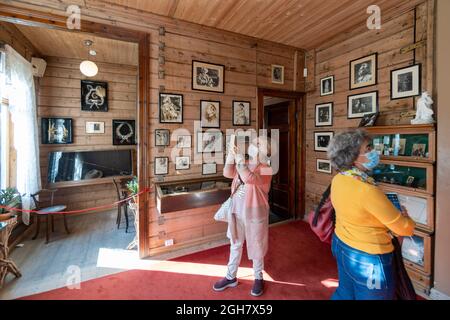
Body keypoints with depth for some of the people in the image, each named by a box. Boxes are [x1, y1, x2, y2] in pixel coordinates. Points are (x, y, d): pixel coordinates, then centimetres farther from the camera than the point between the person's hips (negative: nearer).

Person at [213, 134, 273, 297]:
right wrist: (231, 155, -12)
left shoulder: (265, 169, -15)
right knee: (235, 244, 18)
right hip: (237, 211, 6)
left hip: (255, 213, -5)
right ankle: (231, 277, 37)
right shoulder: (244, 164, 4)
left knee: (256, 246, 13)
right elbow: (227, 173, -4)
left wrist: (239, 158, -26)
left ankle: (258, 278, 37)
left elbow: (249, 178, -32)